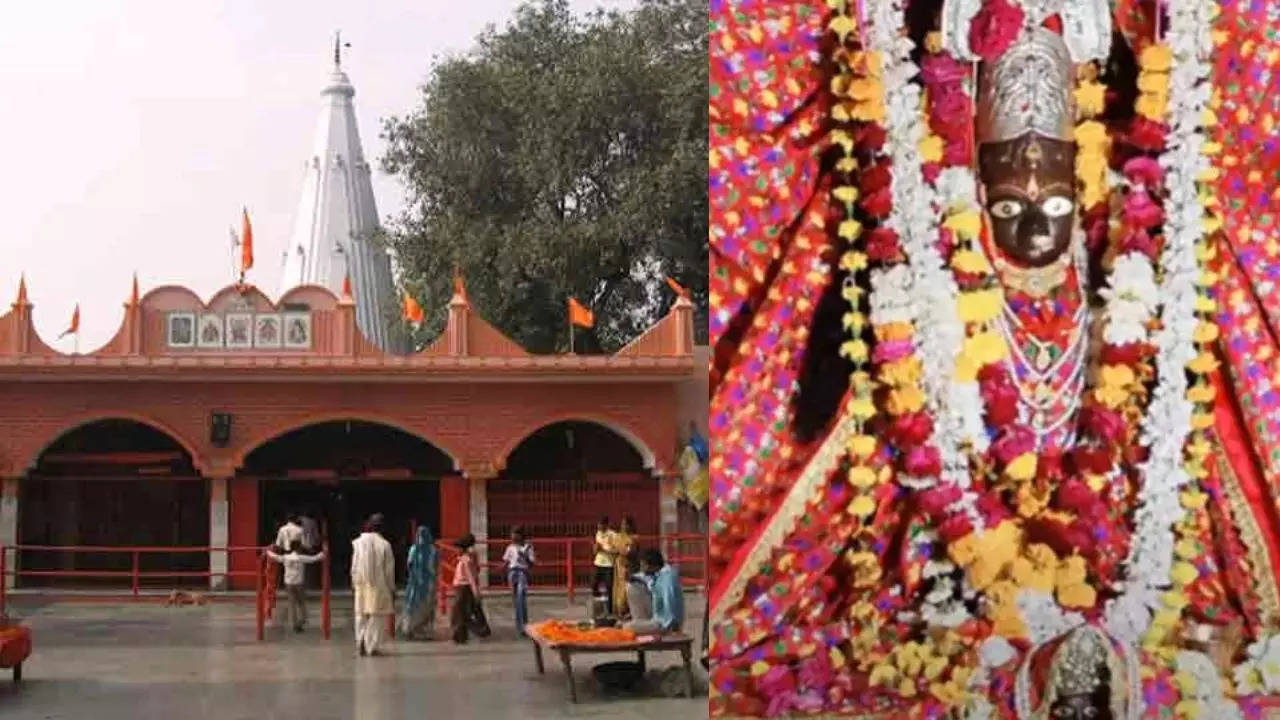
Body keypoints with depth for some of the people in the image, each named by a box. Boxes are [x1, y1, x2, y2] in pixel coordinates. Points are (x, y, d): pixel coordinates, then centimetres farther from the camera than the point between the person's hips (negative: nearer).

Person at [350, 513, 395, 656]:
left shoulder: (358, 543, -4)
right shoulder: (384, 544, -9)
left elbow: (354, 566, 1)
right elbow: (389, 569, -4)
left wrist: (354, 583, 14)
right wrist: (392, 588, 6)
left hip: (361, 584, 2)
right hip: (379, 585, -2)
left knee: (361, 616, 13)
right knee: (377, 617, 4)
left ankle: (361, 645, 8)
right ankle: (372, 646, 2)